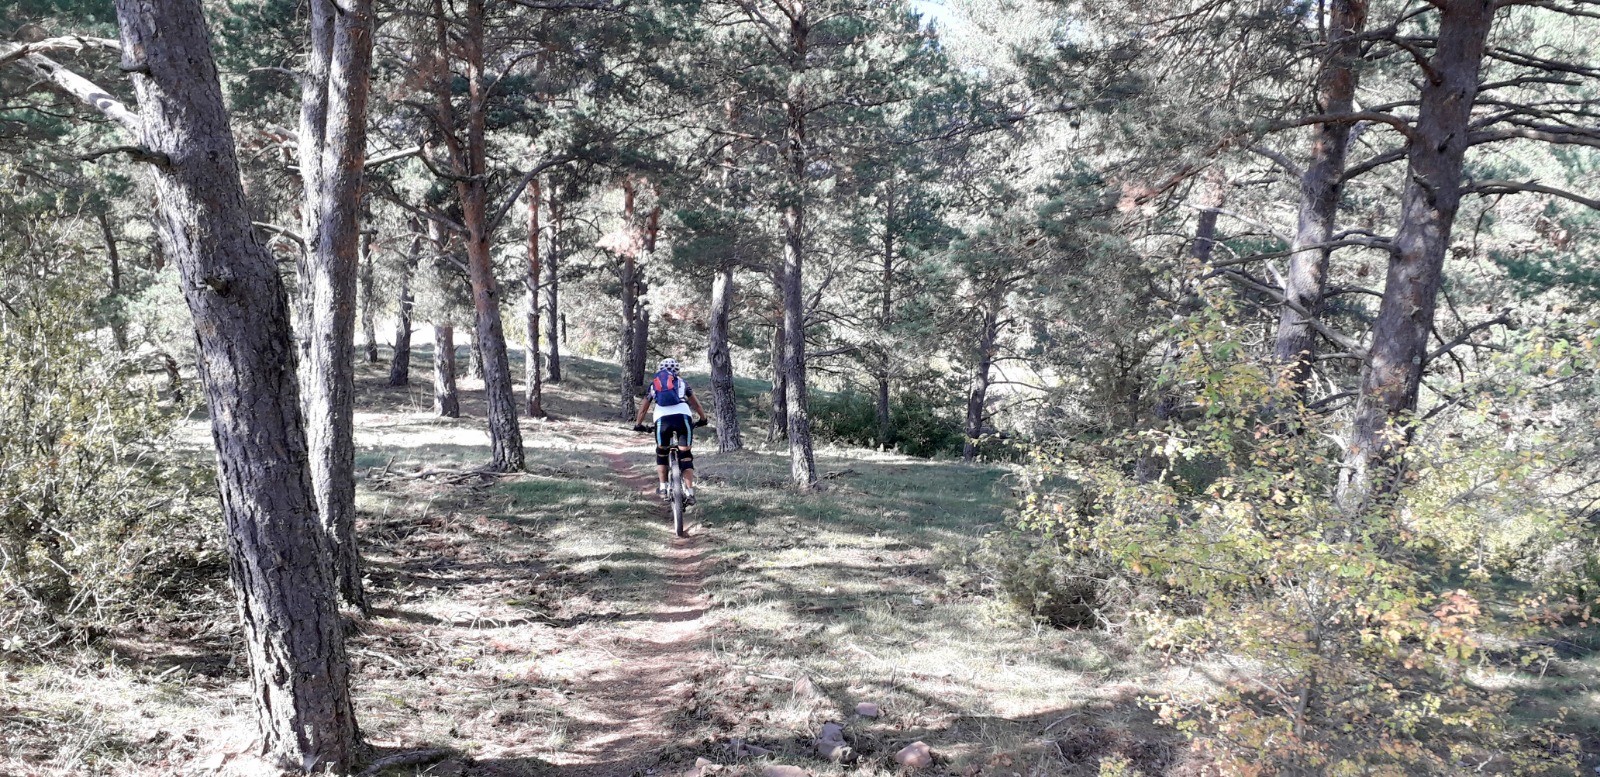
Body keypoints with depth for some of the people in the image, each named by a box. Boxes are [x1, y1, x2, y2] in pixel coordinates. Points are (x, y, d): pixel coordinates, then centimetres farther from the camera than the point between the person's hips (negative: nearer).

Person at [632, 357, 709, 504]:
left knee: (661, 452, 22)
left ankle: (662, 487, 17)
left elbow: (644, 408, 32)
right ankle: (689, 493, -2)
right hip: (683, 416, 0)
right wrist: (703, 419, 46)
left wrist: (638, 424, 44)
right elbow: (695, 403, 33)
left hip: (662, 418, 0)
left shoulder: (653, 383, 27)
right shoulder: (681, 382, 27)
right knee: (686, 455, 6)